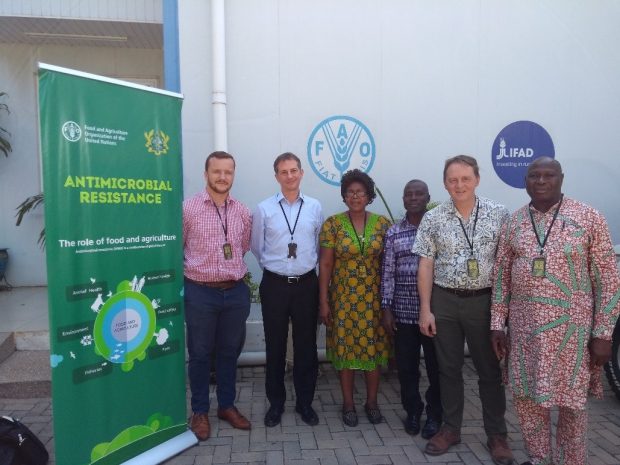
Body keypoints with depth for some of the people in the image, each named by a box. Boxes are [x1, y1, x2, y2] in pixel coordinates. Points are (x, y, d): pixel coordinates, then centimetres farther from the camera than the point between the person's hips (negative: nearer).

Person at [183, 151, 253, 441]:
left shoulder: (243, 212, 5)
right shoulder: (188, 208, -7)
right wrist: (194, 270, 6)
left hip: (236, 292, 4)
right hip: (200, 292, -3)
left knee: (230, 351, 15)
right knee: (200, 354, 9)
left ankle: (227, 406, 31)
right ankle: (200, 411, 26)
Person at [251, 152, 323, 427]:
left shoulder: (315, 207, 1)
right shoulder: (264, 209, -3)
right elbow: (257, 248, 7)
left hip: (306, 284, 1)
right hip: (275, 284, -1)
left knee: (306, 346, 10)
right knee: (275, 347, 10)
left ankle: (305, 402, 27)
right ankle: (276, 403, 27)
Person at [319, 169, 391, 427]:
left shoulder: (382, 223, 1)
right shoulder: (332, 224, -5)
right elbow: (325, 264, -4)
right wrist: (323, 300, -7)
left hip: (374, 296, 2)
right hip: (343, 296, -1)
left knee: (374, 347, 8)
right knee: (345, 348, 7)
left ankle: (372, 401, 27)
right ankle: (348, 403, 24)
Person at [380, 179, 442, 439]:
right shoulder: (393, 233, 4)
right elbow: (387, 273, 3)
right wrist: (386, 308, -1)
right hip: (403, 310, 2)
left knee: (436, 365, 8)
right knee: (406, 367, 10)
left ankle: (434, 414, 27)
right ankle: (412, 411, 30)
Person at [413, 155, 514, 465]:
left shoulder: (499, 214, -2)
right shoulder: (433, 219, -1)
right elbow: (425, 266, 0)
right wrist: (425, 309, -3)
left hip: (484, 301, -1)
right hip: (444, 301, 1)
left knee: (490, 369, 9)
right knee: (449, 368, 12)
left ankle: (496, 435, 26)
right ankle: (450, 428, 29)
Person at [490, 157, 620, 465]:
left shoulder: (589, 218, -4)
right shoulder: (513, 223, 5)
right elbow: (501, 277, 8)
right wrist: (497, 325, 4)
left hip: (571, 327, -3)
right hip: (524, 327, 3)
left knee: (571, 402, 9)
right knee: (527, 399, 11)